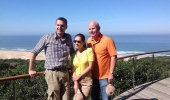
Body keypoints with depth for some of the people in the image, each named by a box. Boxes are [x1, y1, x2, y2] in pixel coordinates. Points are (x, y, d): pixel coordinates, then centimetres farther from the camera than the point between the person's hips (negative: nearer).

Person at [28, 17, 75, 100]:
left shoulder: (68, 38, 8)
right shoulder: (47, 37, -5)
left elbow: (72, 53, 21)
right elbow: (34, 52, -1)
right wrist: (31, 70, 0)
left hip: (65, 73, 4)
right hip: (52, 73, -4)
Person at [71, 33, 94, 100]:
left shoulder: (89, 51, -4)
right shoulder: (74, 54, 7)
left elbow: (90, 67, -9)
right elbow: (73, 70, 3)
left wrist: (79, 76, -11)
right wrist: (75, 83, -8)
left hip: (87, 80, -4)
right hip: (77, 81, 4)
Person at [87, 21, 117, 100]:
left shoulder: (108, 40, -14)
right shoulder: (89, 40, 3)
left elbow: (113, 57, -13)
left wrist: (111, 73, -16)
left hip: (104, 76, -5)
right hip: (92, 76, 5)